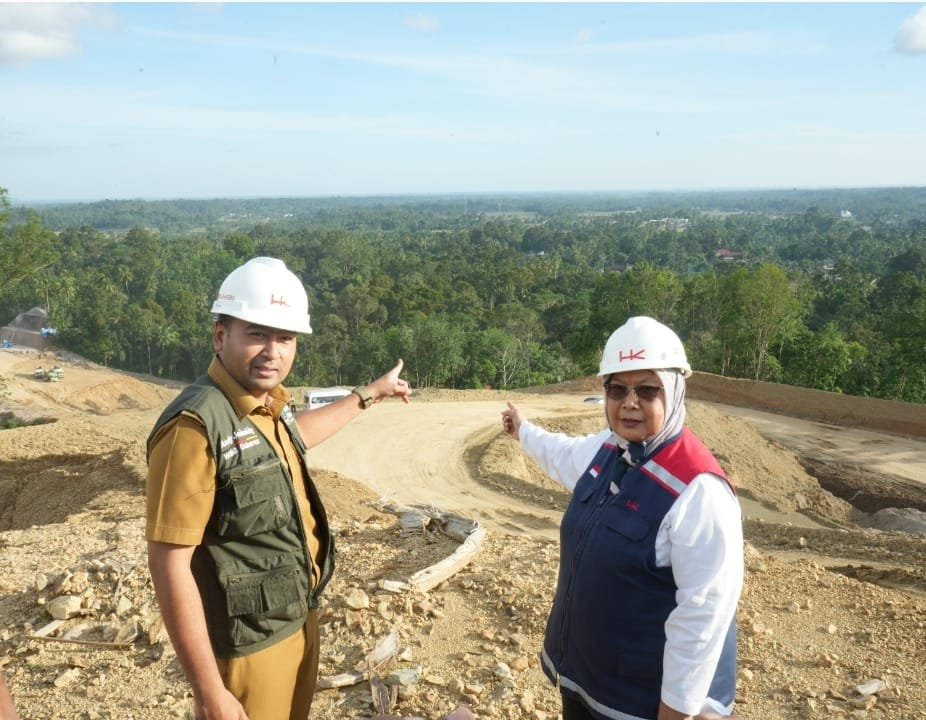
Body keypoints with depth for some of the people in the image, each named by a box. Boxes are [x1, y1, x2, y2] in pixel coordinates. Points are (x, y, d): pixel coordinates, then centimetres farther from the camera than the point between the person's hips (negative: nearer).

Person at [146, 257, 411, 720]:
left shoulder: (267, 404, -2)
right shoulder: (195, 424, -26)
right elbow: (169, 564, -24)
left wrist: (369, 394, 29)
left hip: (298, 621, 8)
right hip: (247, 646, -8)